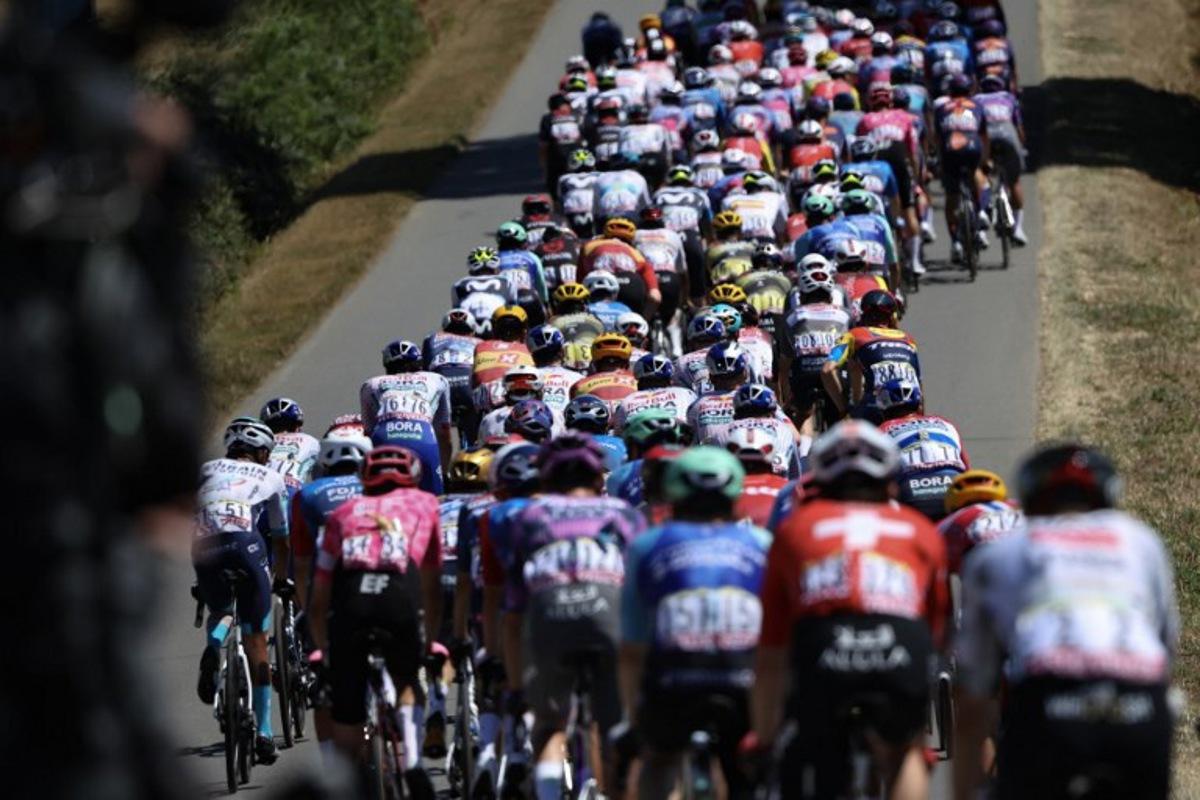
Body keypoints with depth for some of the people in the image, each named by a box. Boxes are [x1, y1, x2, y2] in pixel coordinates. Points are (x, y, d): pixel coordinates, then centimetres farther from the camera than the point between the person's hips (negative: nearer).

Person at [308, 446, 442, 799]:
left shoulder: (344, 512, 32)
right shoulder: (423, 503, 30)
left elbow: (318, 602, 32)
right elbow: (432, 588, 37)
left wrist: (322, 651, 44)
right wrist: (430, 642, 48)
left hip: (349, 599, 1)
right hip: (400, 596, -1)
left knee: (347, 714, 11)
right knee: (407, 682, 23)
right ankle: (413, 764, 4)